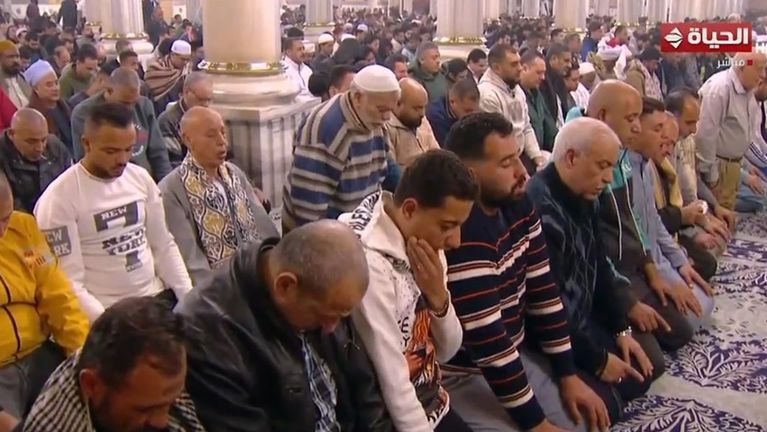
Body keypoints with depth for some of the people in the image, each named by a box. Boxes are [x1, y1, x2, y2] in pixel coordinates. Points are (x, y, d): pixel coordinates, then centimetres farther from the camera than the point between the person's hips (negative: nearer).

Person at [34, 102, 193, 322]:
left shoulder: (141, 178, 5)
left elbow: (164, 246, 9)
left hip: (158, 297, 4)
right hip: (106, 314, -4)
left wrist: (190, 299, 0)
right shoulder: (59, 198, -10)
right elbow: (69, 283, -12)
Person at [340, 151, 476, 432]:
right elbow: (393, 383, -26)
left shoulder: (424, 244, -3)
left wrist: (438, 297, -14)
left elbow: (447, 351, 2)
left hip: (435, 408, 7)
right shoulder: (369, 262, -28)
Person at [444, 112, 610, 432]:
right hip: (465, 377, -8)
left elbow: (543, 291, 4)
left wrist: (568, 375, 3)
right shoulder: (461, 232, -29)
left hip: (518, 354, 8)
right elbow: (488, 342, -26)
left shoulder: (518, 204, -2)